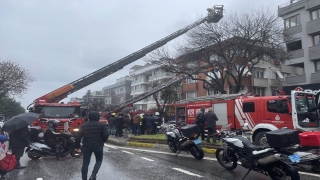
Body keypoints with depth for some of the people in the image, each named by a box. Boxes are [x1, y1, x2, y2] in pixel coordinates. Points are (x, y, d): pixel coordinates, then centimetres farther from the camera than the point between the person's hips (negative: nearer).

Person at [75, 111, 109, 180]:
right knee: (99, 160, 14)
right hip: (98, 146, -2)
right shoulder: (102, 125, -3)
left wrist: (77, 146, 12)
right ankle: (93, 174, -6)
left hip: (87, 146, 2)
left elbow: (78, 137, 3)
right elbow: (106, 135, -10)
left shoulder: (83, 126, 6)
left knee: (85, 163, 10)